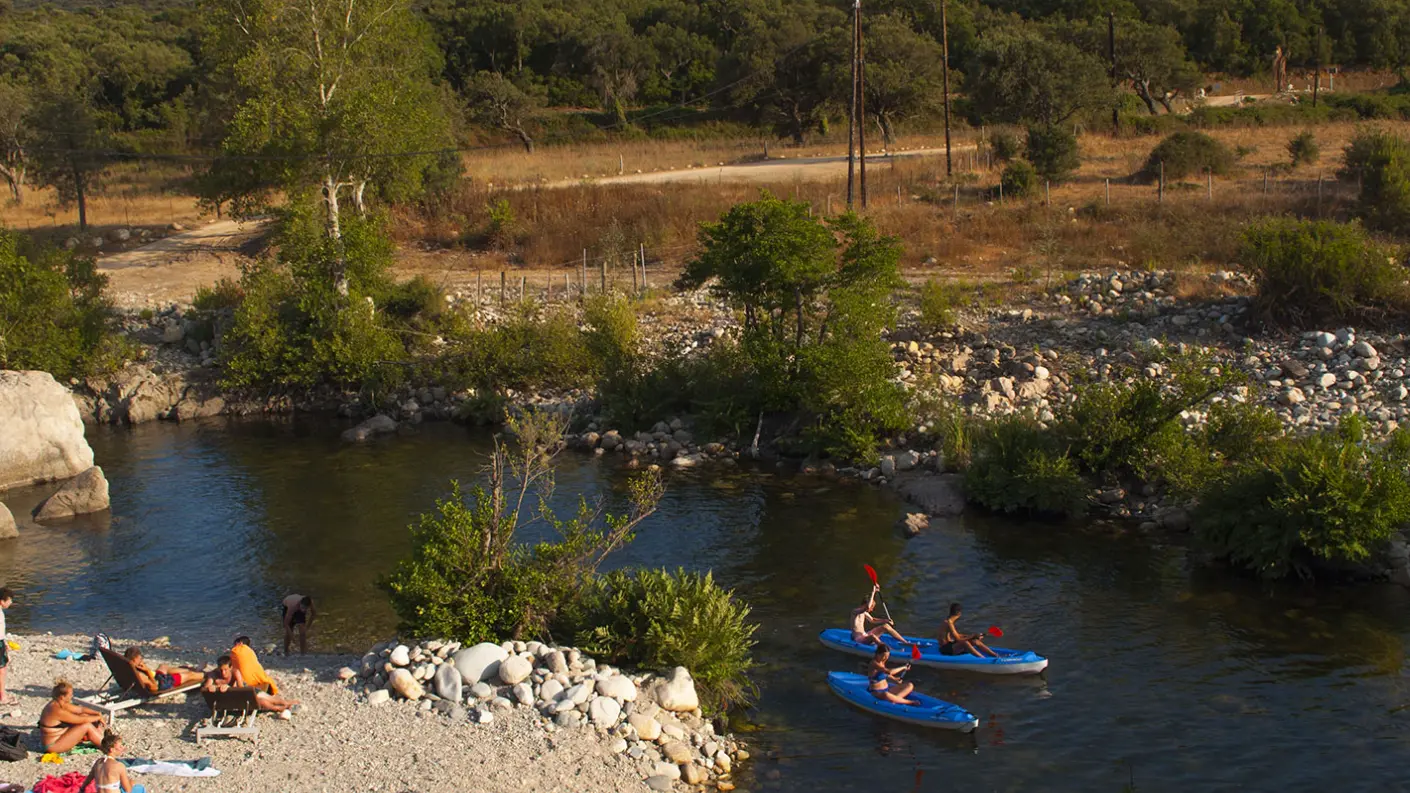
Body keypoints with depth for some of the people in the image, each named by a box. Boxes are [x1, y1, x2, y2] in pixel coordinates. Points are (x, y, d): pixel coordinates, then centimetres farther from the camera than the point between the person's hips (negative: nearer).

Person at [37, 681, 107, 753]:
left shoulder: (59, 703, 0)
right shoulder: (57, 711, -28)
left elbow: (80, 709, 9)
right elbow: (82, 720, -21)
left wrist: (97, 713, -1)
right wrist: (98, 717, -8)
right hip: (53, 745, -10)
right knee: (87, 726, -14)